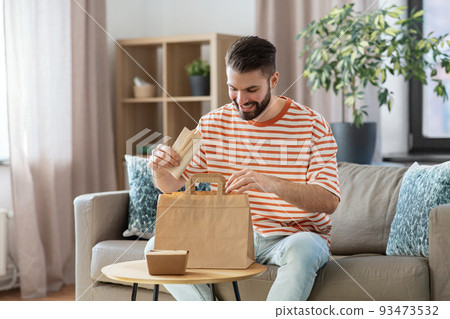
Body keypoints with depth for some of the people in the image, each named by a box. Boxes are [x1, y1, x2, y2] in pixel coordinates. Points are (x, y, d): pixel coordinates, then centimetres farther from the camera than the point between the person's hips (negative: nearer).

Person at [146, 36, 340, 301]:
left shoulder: (312, 126, -10)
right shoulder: (213, 124, 2)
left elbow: (329, 201, -21)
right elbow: (171, 185, 5)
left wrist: (270, 183, -38)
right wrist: (160, 168, -21)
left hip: (295, 236, -4)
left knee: (302, 248, -39)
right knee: (159, 245, -14)